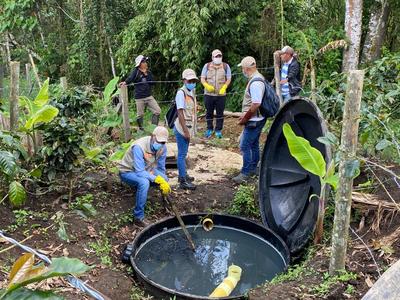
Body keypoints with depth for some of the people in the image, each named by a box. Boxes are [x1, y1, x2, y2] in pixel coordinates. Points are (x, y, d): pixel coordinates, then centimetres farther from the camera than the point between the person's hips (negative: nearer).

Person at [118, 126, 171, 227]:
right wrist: (158, 179, -44)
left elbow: (161, 168, -2)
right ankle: (138, 217, -25)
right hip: (127, 171, -7)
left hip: (145, 170, 7)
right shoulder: (139, 147, -34)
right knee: (144, 183, -35)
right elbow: (140, 172, -37)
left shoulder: (163, 148, -15)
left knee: (164, 179, -13)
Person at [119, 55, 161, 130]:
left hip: (149, 96, 5)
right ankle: (141, 129, 22)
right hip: (139, 98, -5)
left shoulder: (148, 72, 9)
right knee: (140, 115, 4)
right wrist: (125, 82, -42)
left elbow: (152, 82, 1)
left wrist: (146, 74, -10)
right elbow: (130, 78, -22)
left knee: (157, 111, -1)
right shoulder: (136, 71, -5)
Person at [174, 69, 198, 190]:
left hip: (188, 127, 8)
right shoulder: (181, 93, -16)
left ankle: (183, 174, 31)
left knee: (183, 153, 19)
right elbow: (180, 113, -19)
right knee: (182, 154, -3)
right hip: (182, 129, -8)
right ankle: (183, 181, 3)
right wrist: (186, 131, -21)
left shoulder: (192, 92, 10)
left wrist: (190, 130, 14)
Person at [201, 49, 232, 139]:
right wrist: (207, 86, -15)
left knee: (220, 113, 5)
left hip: (221, 94, 0)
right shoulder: (207, 66, 5)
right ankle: (209, 129, 24)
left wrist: (224, 88, -13)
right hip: (209, 94, 1)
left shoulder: (226, 66, 4)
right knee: (209, 112, 9)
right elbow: (202, 78, 5)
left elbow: (228, 79, 4)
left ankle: (218, 130, 16)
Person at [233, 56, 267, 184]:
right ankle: (253, 168, 31)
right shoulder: (257, 78, 11)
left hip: (254, 121, -10)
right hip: (256, 119, 10)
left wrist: (245, 119, -18)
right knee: (254, 144, 19)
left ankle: (246, 172, 4)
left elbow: (255, 105, -28)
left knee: (245, 145, -4)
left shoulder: (255, 82, -23)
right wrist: (245, 115, 17)